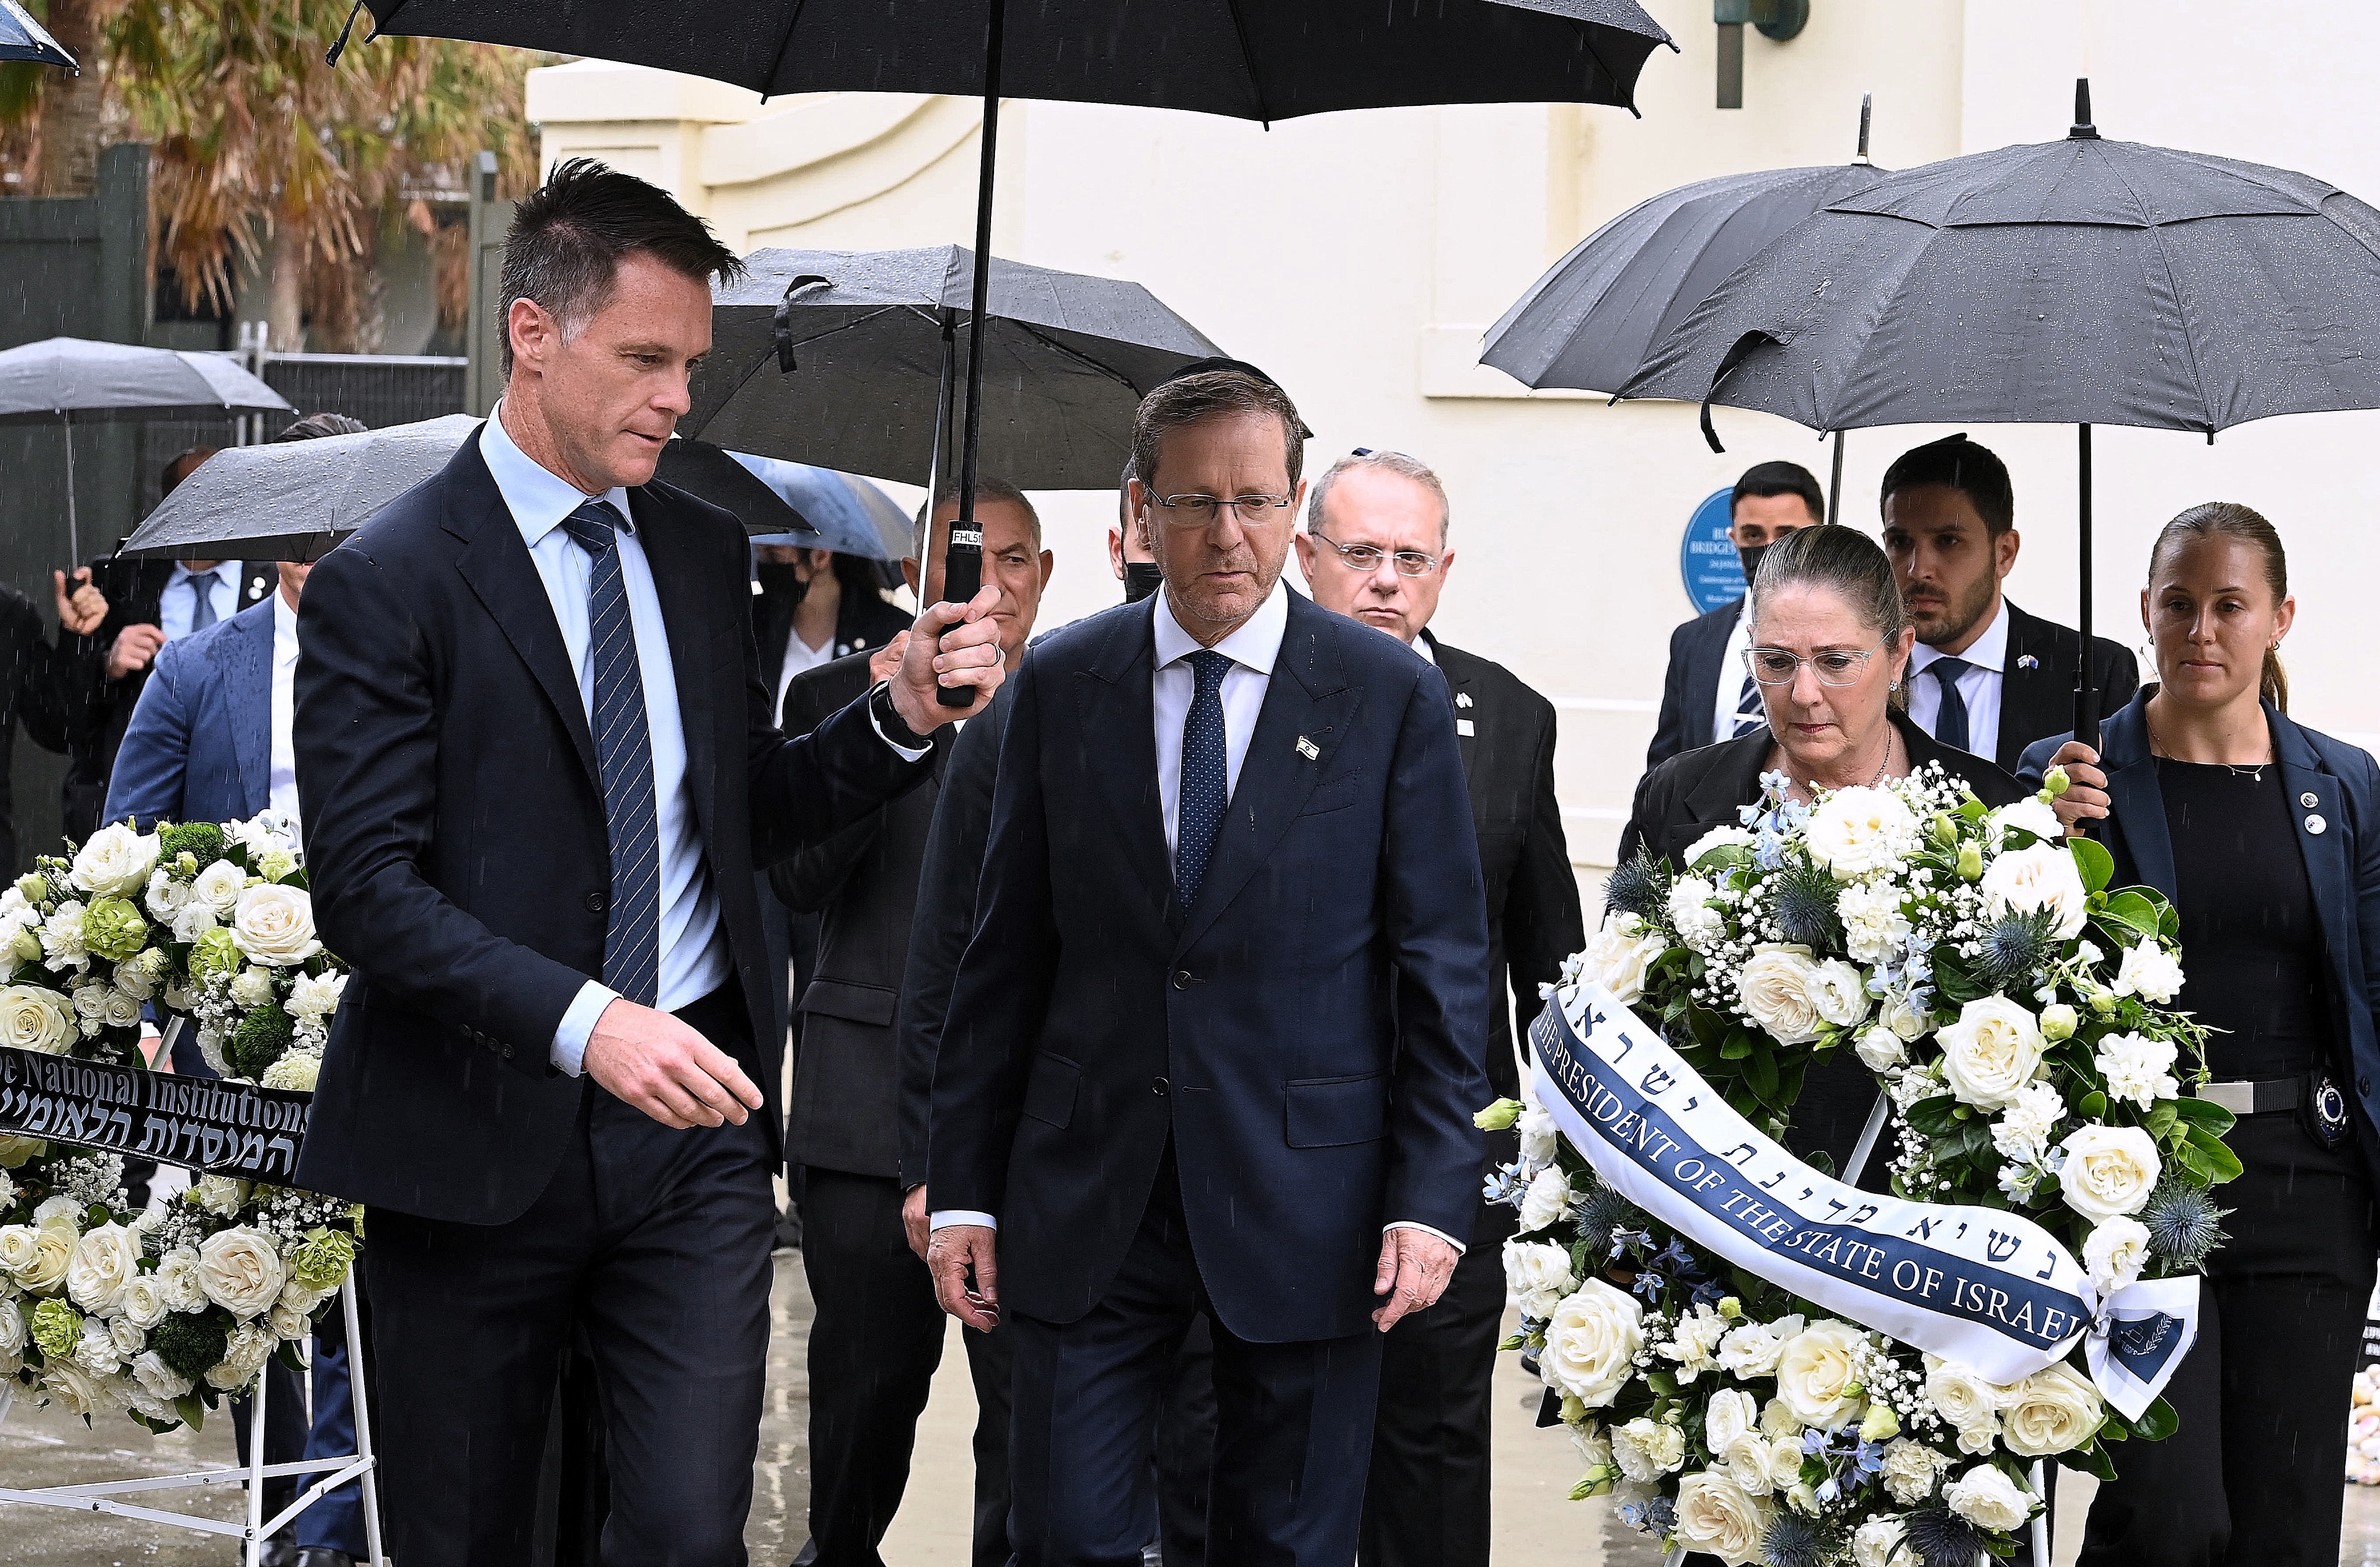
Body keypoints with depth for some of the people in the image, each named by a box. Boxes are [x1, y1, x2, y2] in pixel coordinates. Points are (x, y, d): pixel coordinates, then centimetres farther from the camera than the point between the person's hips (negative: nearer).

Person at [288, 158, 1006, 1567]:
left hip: (691, 1118, 4)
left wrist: (904, 719, -1)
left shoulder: (707, 555, 10)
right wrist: (583, 1022, -27)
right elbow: (366, 886, -15)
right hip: (480, 1132, -4)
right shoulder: (387, 584, -8)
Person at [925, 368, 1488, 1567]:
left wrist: (1430, 1200, -8)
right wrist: (964, 1188, 3)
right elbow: (1005, 958, 7)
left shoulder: (1392, 697, -1)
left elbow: (1444, 968, -1)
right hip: (1088, 1200, 2)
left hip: (1304, 1208, -1)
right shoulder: (1061, 685, 5)